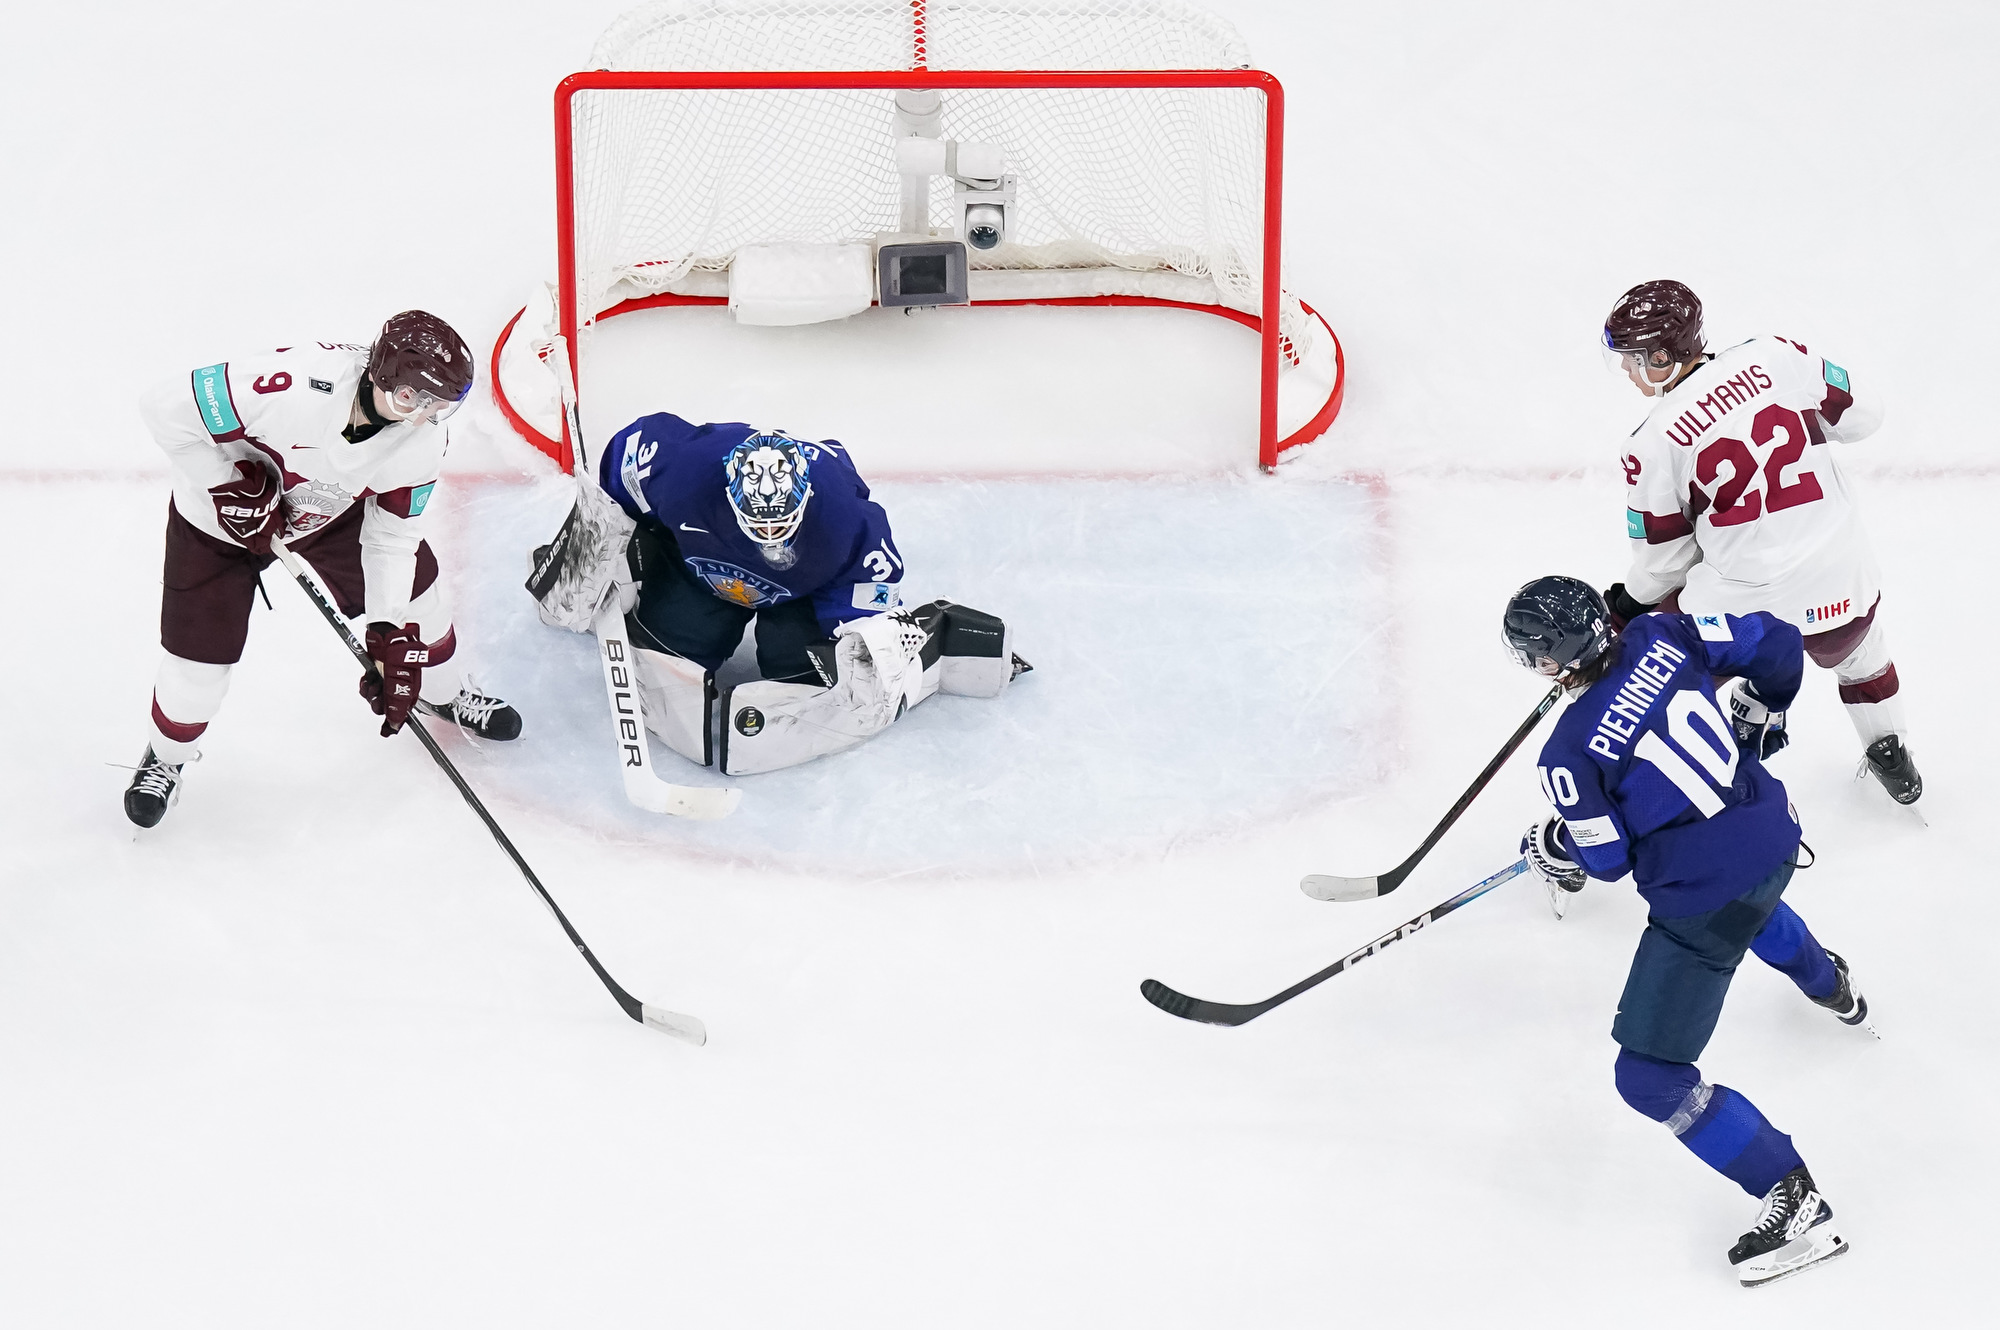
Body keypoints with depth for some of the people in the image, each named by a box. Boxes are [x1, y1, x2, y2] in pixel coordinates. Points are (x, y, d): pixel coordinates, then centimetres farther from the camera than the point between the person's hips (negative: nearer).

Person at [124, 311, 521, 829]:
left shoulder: (422, 441, -23)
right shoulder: (292, 387, -44)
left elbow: (390, 540, -12)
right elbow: (166, 409, -36)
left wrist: (393, 639, -15)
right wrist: (231, 486, -32)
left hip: (337, 510, 5)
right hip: (223, 514, -5)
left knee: (412, 592, 11)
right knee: (200, 664, 0)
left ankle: (441, 691, 45)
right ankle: (167, 757, 33)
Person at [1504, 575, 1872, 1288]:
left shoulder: (1570, 753, -21)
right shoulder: (1661, 635, -8)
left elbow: (1607, 857, -9)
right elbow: (1774, 642, 2)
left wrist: (1553, 848, 13)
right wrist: (1764, 711, 22)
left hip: (1703, 898, -8)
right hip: (1775, 837, 9)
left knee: (1650, 1076, -1)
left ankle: (1793, 1199, 1)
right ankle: (1832, 987, 76)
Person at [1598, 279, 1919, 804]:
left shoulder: (1653, 445, -11)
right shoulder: (1775, 356, -5)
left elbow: (1665, 556, 0)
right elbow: (1860, 412, 7)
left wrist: (1629, 603, 19)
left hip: (1741, 605, -5)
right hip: (1845, 588, 5)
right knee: (1859, 653, 37)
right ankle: (1893, 760, 51)